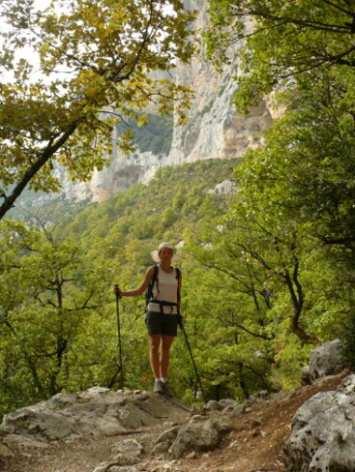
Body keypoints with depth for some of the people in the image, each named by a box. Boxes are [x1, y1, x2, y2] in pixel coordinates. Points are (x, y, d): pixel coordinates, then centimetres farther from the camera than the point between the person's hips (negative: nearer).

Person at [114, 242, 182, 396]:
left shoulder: (177, 273, 13)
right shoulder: (152, 270, 4)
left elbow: (178, 297, 16)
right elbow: (140, 291, 5)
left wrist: (179, 315, 9)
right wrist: (122, 293, -8)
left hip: (171, 315, 3)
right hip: (155, 312, -3)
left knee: (166, 349, 3)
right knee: (154, 346, -9)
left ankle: (164, 383, 7)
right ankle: (157, 381, -9)